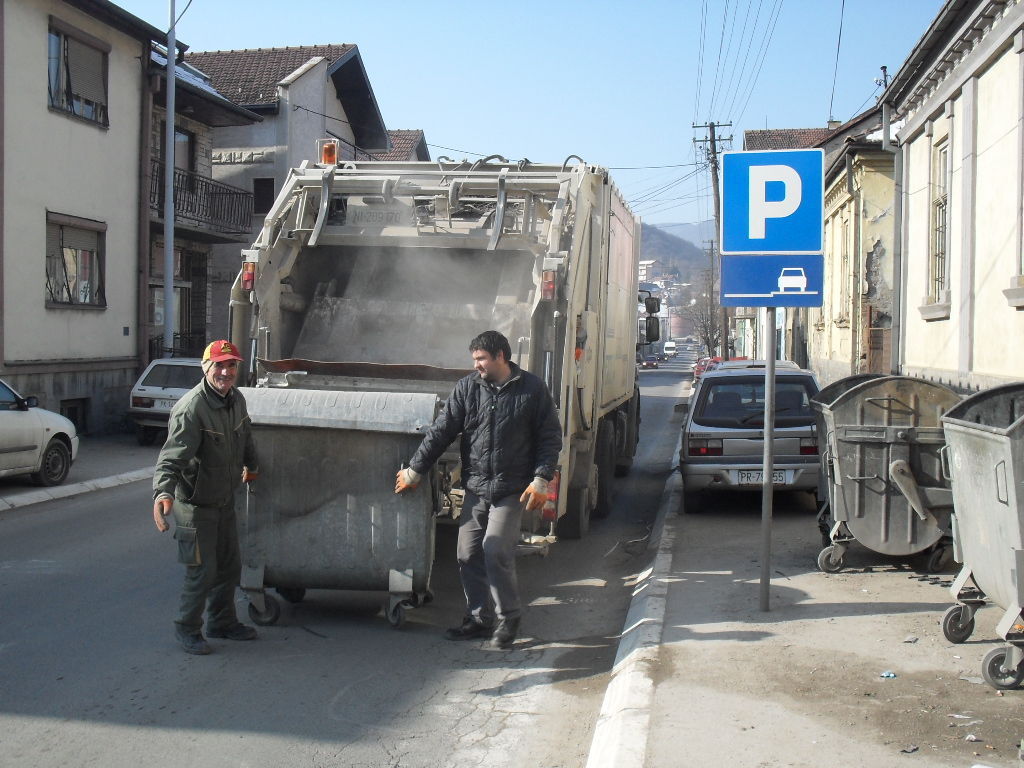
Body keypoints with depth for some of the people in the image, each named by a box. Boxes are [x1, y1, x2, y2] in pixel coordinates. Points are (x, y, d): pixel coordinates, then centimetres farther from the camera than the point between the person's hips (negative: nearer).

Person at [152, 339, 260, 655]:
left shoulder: (236, 400, 0)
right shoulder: (191, 408, -26)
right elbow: (171, 457, -35)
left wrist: (251, 466, 35)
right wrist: (163, 493, -51)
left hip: (225, 500, 8)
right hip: (195, 502, -8)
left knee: (230, 566, 17)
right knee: (202, 570, -3)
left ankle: (222, 622, 35)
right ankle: (187, 629, 17)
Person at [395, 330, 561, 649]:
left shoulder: (532, 389, -3)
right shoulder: (467, 388, 4)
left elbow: (550, 438, 0)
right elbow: (441, 431, 5)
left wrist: (540, 479, -9)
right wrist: (414, 469, 4)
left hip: (511, 490, -4)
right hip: (475, 488, 4)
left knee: (496, 550, -14)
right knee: (468, 554, 3)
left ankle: (508, 617, 5)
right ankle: (479, 618, 18)